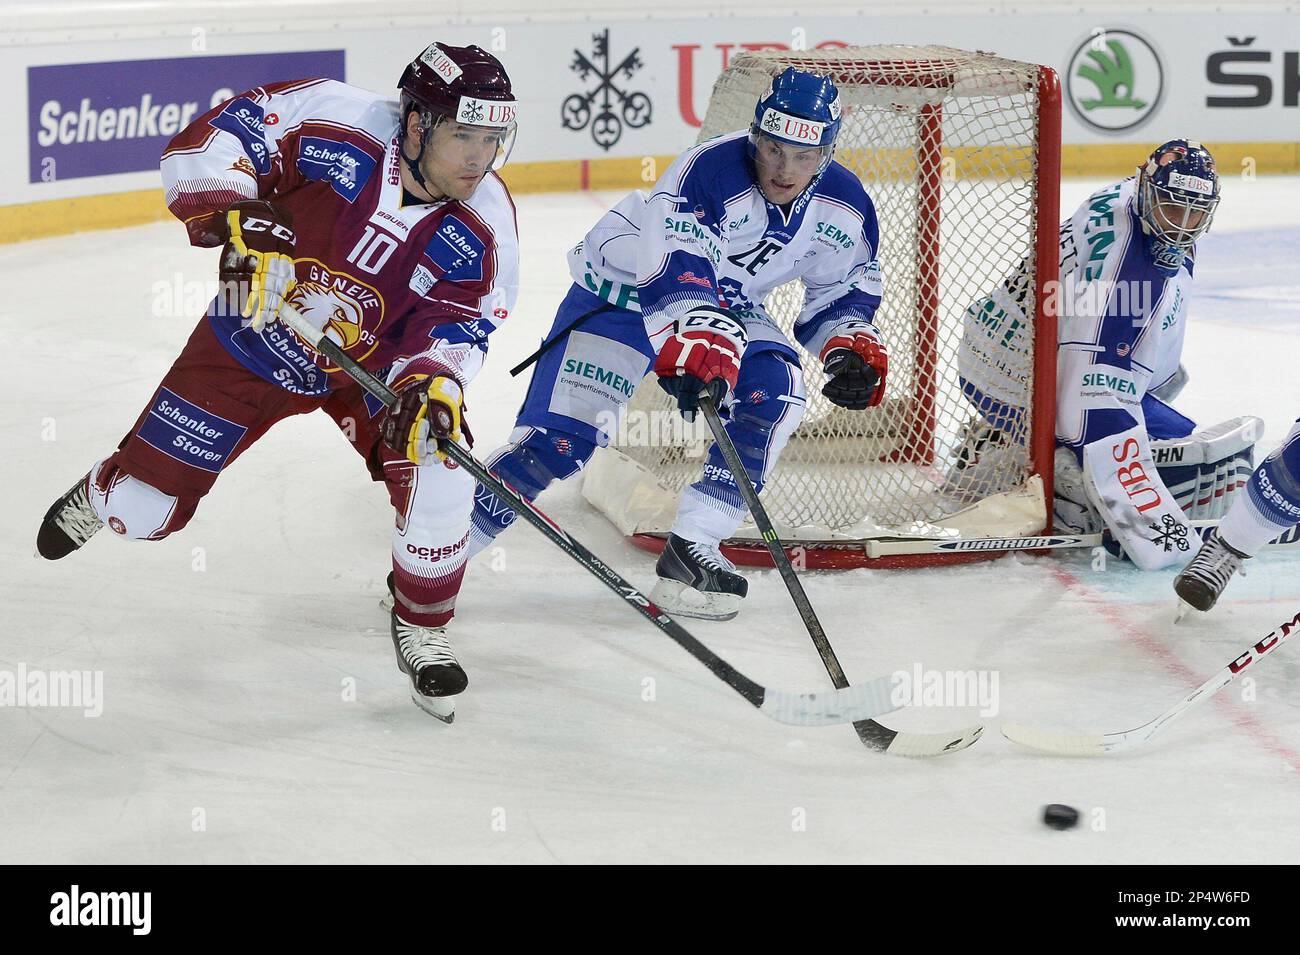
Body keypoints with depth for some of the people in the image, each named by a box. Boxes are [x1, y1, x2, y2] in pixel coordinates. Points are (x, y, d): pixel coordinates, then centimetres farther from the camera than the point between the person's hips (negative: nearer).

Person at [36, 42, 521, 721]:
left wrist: (431, 383, -36)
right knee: (139, 510, 3)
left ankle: (421, 626, 1)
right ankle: (101, 496, 44)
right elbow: (205, 143, -24)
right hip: (253, 337, -1)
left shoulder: (482, 232, -20)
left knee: (438, 468, -24)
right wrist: (235, 220, -39)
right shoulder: (339, 124, -28)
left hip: (373, 361, 1)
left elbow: (455, 327, -16)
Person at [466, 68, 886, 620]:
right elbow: (674, 271, -45)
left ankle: (694, 545, -16)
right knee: (561, 438, -18)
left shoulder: (844, 207, -11)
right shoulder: (712, 171, -33)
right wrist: (698, 349, -60)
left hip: (726, 304, 6)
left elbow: (846, 289, 7)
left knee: (775, 389, -23)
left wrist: (853, 346, -13)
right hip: (622, 288, -6)